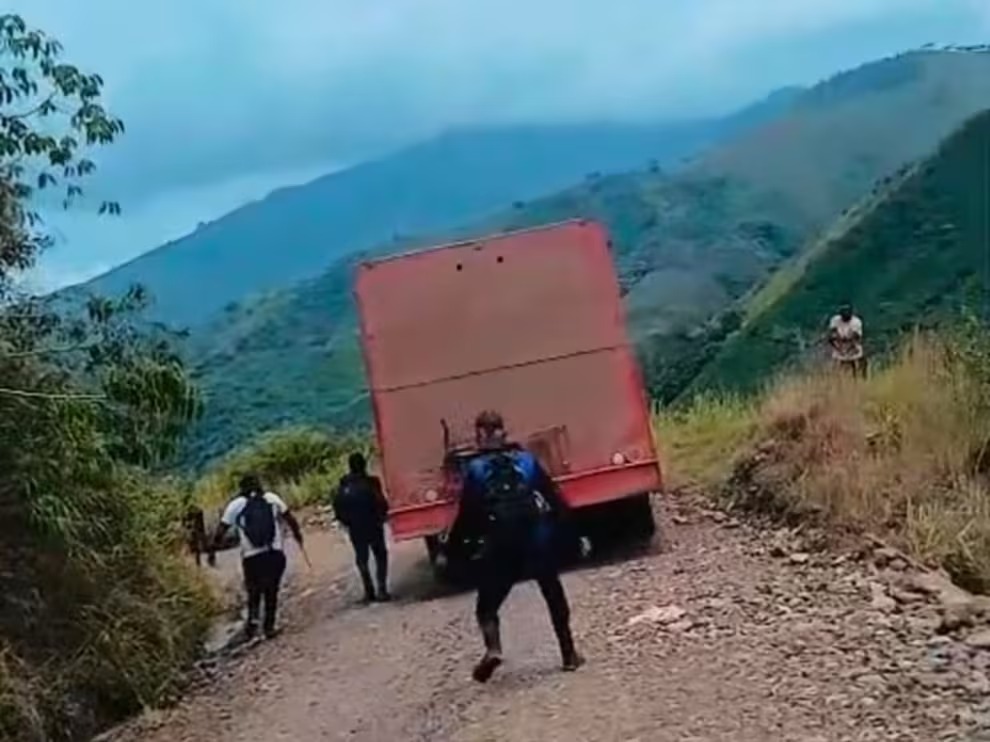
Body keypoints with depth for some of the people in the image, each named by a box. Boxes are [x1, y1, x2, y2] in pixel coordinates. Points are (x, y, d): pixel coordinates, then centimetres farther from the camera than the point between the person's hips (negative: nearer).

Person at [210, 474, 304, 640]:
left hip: (251, 556, 0)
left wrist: (213, 551, 12)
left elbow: (220, 532, 2)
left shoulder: (235, 505, 6)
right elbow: (291, 519, 6)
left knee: (254, 590, 18)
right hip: (275, 553, 0)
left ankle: (253, 617, -7)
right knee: (271, 590, 16)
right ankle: (269, 626, 12)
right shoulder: (272, 498, 7)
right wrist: (297, 534, 22)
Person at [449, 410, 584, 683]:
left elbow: (467, 515, -1)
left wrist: (450, 544, 10)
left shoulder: (475, 470, 1)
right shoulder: (527, 460, 7)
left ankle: (493, 649, -15)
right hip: (538, 537, 2)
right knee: (555, 597, 19)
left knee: (487, 604, 10)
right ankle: (569, 654, 21)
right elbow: (555, 498, 5)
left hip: (500, 544, -2)